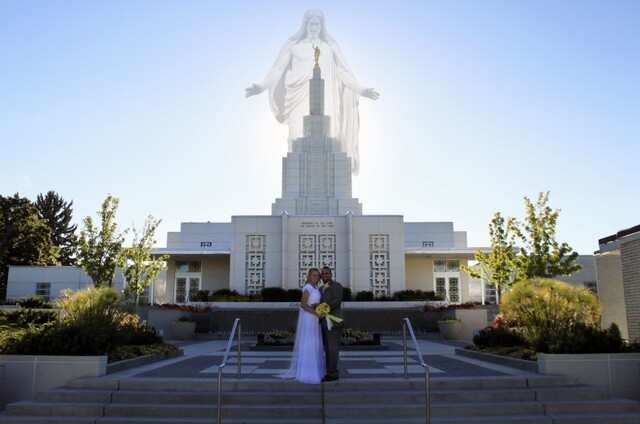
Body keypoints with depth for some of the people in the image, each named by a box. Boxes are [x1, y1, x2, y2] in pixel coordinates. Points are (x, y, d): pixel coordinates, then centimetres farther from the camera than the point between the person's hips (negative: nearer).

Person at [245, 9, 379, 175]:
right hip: (301, 101, -1)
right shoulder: (294, 45, 11)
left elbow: (342, 72, 13)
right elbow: (278, 69, 5)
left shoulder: (330, 46, 15)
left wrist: (361, 90, 4)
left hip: (324, 102, 1)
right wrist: (261, 87, -9)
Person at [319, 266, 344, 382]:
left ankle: (332, 373, -1)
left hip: (333, 322, -8)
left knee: (333, 348, -5)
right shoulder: (322, 288, 20)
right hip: (325, 323, 8)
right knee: (328, 349, 9)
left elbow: (337, 301, -17)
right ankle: (332, 372, 14)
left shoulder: (336, 285, -5)